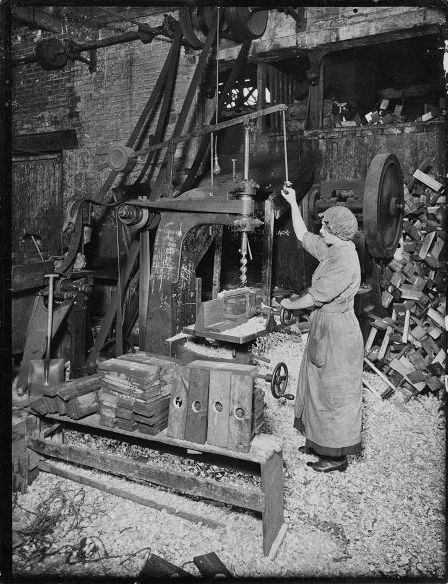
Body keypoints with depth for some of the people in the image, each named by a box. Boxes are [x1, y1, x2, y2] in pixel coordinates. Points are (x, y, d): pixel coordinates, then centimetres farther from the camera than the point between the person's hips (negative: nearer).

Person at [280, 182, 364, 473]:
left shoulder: (345, 259, -24)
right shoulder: (331, 250, 5)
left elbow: (316, 297, -23)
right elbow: (303, 235, 18)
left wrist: (289, 303, -5)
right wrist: (293, 202, 16)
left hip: (337, 332, -10)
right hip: (325, 328, 10)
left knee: (334, 394, 2)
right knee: (318, 387, 19)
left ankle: (337, 456, 17)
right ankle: (319, 443, 34)